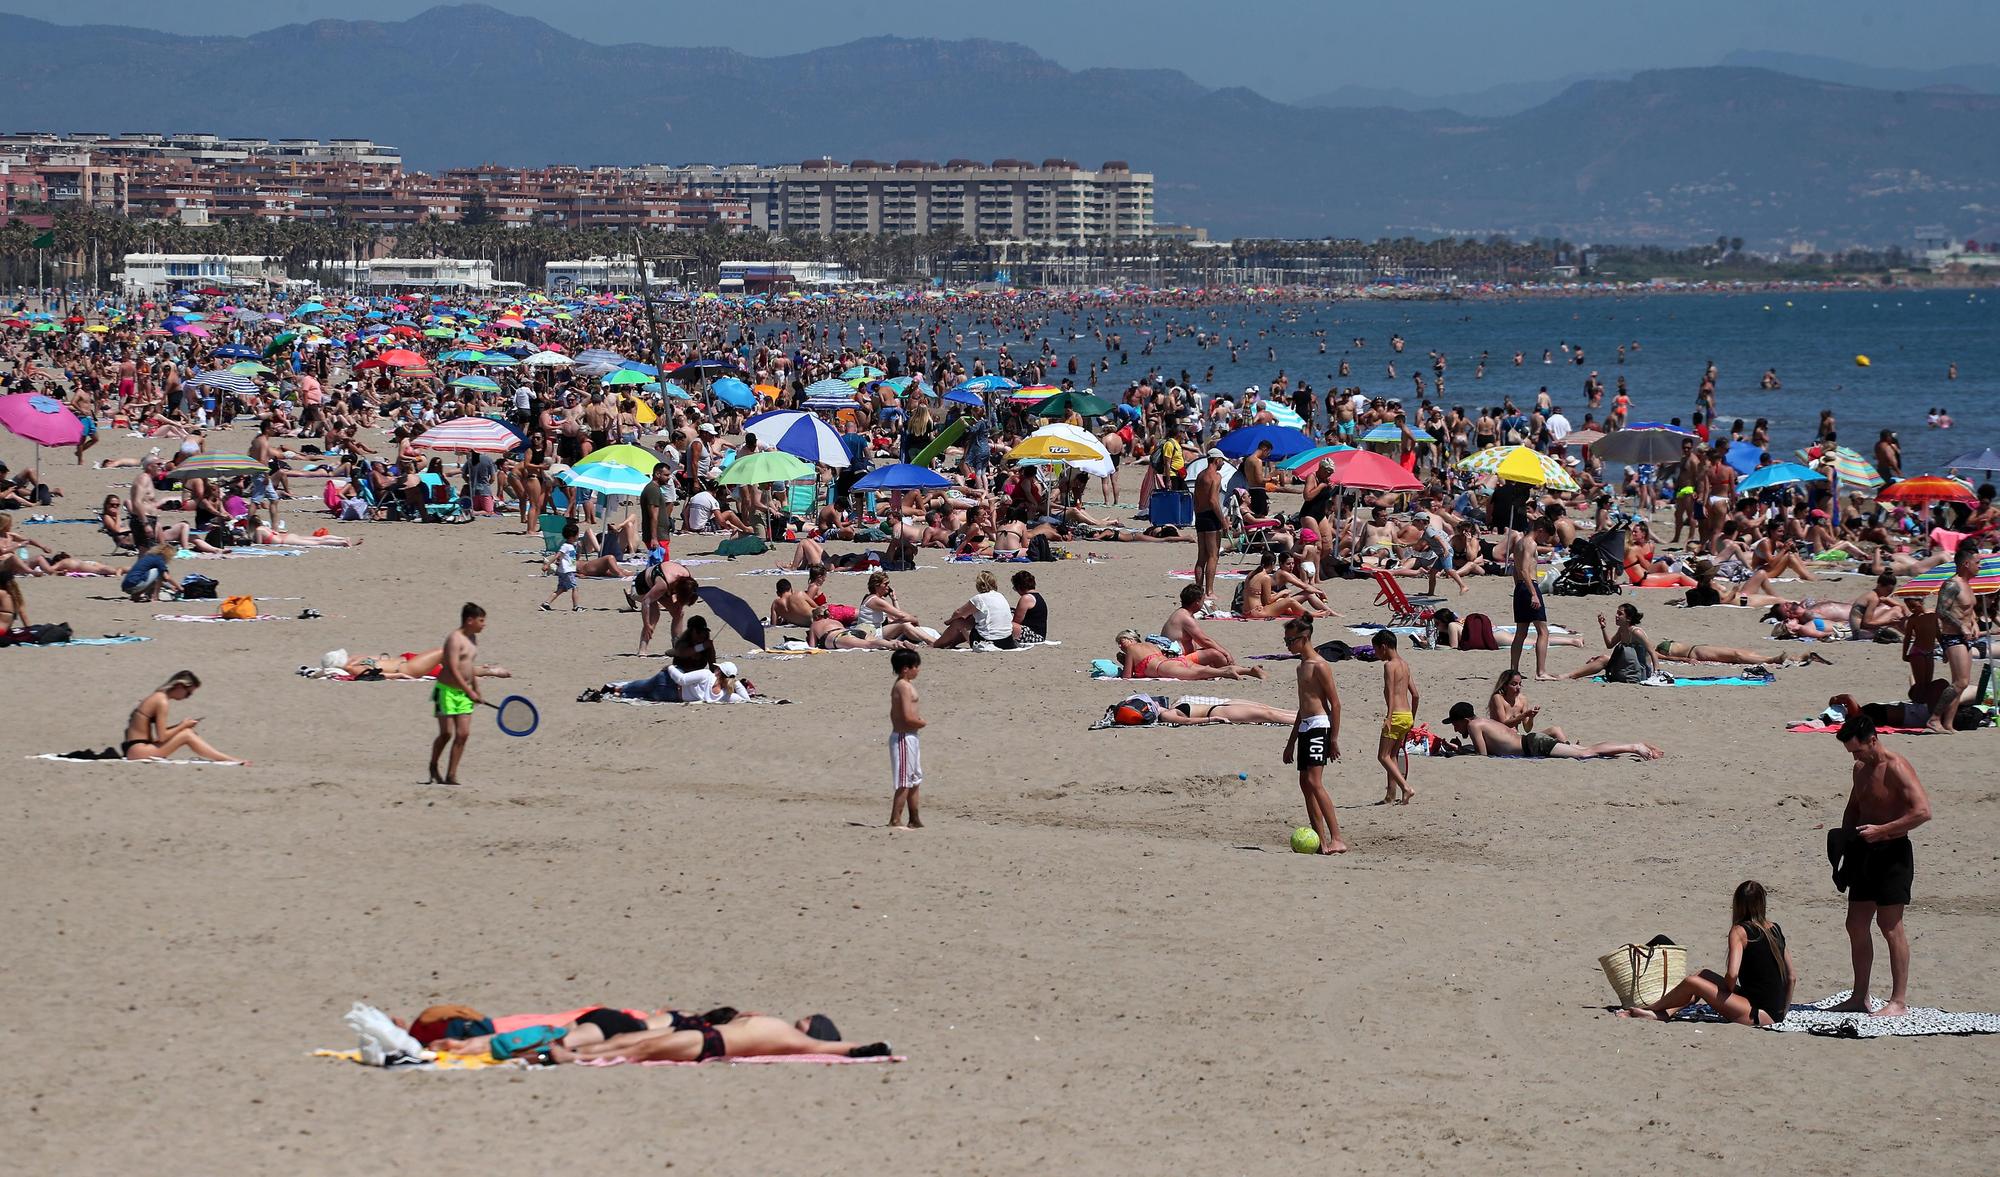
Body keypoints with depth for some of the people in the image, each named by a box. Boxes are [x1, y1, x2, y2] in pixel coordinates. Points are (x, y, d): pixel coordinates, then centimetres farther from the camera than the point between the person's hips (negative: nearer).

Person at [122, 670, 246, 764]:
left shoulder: (156, 697, 13)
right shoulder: (162, 702, -14)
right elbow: (162, 737, -16)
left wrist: (181, 725, 6)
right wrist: (183, 726, -3)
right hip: (137, 751, -9)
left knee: (187, 732, 6)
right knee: (187, 735, -12)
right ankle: (230, 760, -11)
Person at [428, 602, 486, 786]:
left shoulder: (473, 638, 11)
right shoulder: (455, 639, -17)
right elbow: (453, 670, -23)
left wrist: (476, 689, 20)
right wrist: (470, 692, -23)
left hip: (464, 693, 8)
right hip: (447, 690, -8)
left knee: (463, 734, -2)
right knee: (446, 733, -6)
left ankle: (451, 775, 0)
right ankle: (433, 767, 17)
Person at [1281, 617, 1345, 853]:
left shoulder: (1319, 666, -10)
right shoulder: (1302, 666, 19)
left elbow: (1335, 703, -13)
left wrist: (1334, 738, -17)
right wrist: (1291, 741, 28)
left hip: (1319, 726, -10)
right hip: (1304, 727, 10)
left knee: (1314, 782, -18)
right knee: (1305, 783, 7)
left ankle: (1337, 840, -22)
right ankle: (1321, 842, 8)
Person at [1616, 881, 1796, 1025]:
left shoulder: (1740, 931, -10)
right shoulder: (1775, 929, 12)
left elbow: (1732, 974, -23)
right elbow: (1792, 976, 15)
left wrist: (1728, 992, -1)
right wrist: (1784, 1010, 24)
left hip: (1760, 1014, -8)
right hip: (1776, 1013, 8)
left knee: (1693, 982, -1)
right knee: (1704, 975, 18)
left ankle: (1648, 1009, 19)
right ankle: (1662, 1014, 17)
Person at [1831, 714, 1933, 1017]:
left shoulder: (1896, 768, -15)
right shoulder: (1861, 768, 13)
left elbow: (1923, 811, -23)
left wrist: (1881, 830, -24)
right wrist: (1846, 838, 9)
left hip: (1892, 852, -9)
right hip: (1864, 854, 9)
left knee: (1889, 924, -8)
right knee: (1856, 925, 10)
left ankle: (1899, 1001, -4)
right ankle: (1859, 998, 18)